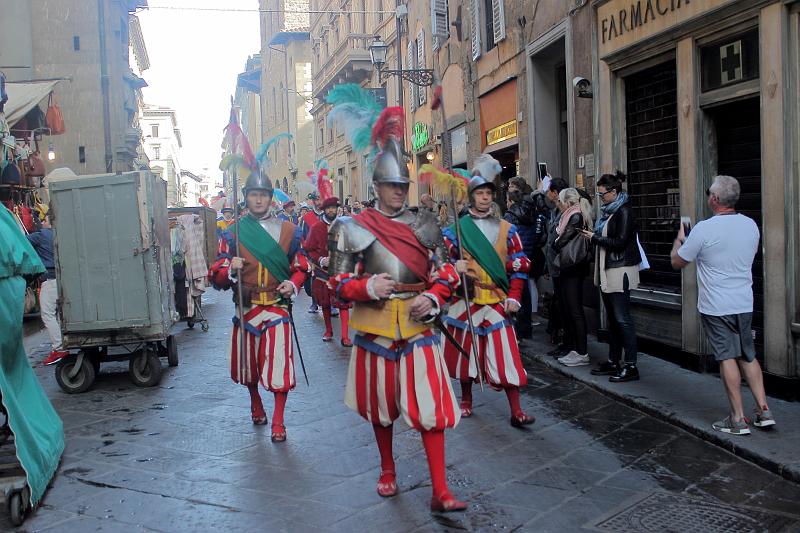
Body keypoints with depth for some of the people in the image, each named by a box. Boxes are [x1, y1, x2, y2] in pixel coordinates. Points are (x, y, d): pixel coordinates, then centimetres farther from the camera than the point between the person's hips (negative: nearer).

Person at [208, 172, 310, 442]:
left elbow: (301, 267, 8)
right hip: (247, 308, 1)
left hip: (278, 307, -1)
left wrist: (293, 285, -12)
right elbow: (216, 277, -1)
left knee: (280, 364, -6)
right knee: (249, 362, 15)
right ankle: (256, 403, 44)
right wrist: (230, 270, -22)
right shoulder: (233, 233, 1)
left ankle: (278, 421, 10)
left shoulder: (288, 230, 2)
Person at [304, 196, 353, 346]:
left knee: (344, 303, -9)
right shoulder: (316, 228, 2)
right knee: (325, 303, 13)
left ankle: (345, 336, -9)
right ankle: (328, 331, 30)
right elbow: (308, 249, 1)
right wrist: (320, 260, -14)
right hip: (323, 272, 1)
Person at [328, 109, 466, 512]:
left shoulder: (423, 225, 3)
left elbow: (445, 274, 6)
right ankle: (387, 470, 39)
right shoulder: (352, 229, -3)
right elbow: (339, 283, -4)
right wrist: (368, 287, -23)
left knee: (430, 407, -1)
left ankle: (440, 492, 7)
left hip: (418, 327, 1)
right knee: (381, 406, 16)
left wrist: (432, 300, -13)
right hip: (375, 328, 0)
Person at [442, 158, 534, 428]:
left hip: (497, 302, 0)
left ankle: (516, 411, 2)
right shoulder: (456, 228, 3)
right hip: (465, 301, 0)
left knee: (505, 355, -3)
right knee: (465, 349, 10)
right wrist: (455, 267, -17)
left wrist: (513, 296, -3)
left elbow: (519, 264, 6)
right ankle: (466, 399, 30)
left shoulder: (506, 229, 6)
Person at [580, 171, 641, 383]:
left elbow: (619, 242, -18)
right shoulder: (609, 211, 14)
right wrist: (593, 236, 4)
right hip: (607, 270, 9)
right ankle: (613, 361, 22)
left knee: (622, 318, -6)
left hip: (620, 270, -9)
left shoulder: (624, 212, -12)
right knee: (612, 318, 13)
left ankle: (630, 366, 0)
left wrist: (595, 237, -12)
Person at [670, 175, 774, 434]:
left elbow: (677, 262, -5)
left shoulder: (703, 230, -16)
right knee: (748, 356, 16)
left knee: (728, 358, 1)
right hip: (745, 304, 5)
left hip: (716, 306, -5)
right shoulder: (751, 225, 2)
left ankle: (738, 419, 7)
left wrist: (680, 238, 14)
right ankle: (763, 410, 18)